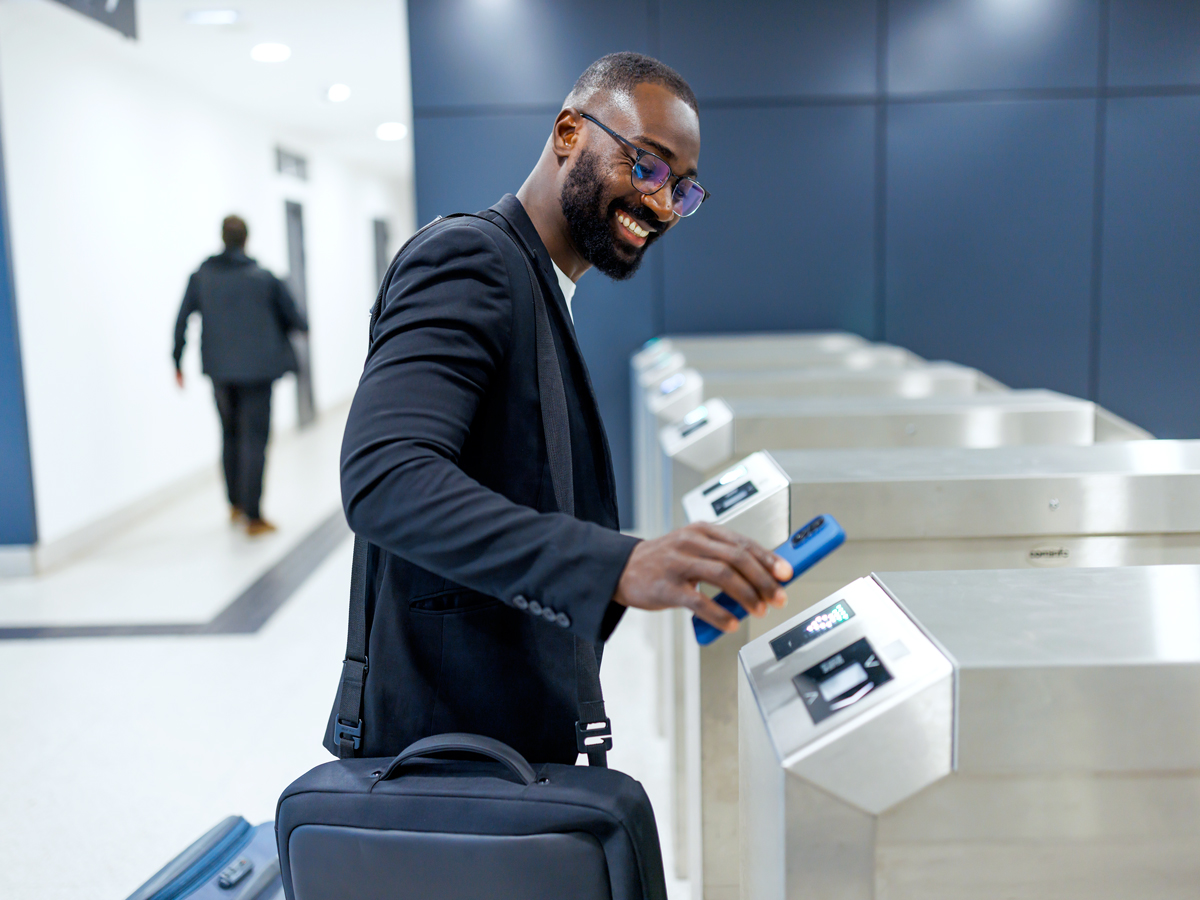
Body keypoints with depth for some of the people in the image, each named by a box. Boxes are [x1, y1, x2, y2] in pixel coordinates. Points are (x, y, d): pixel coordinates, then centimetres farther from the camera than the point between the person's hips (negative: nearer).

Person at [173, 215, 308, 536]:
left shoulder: (200, 276, -1)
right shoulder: (264, 277, -8)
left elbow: (182, 321, -1)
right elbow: (293, 316, 1)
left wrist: (178, 362, 10)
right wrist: (302, 326, 24)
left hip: (220, 370, 3)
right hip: (257, 368, -3)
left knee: (230, 436, 19)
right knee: (254, 440, 0)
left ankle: (236, 505, 28)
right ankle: (253, 516, 1)